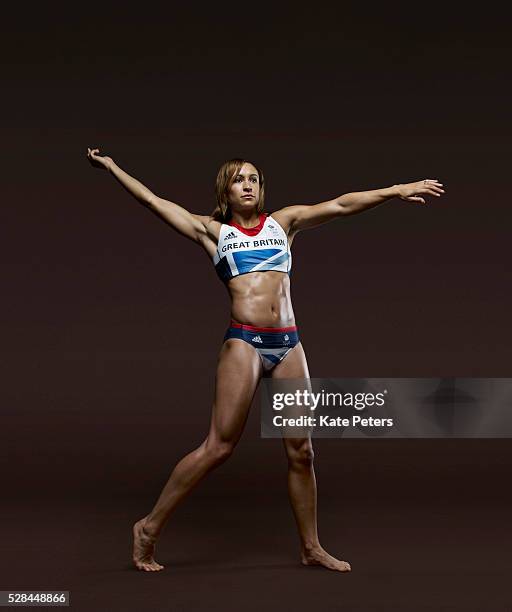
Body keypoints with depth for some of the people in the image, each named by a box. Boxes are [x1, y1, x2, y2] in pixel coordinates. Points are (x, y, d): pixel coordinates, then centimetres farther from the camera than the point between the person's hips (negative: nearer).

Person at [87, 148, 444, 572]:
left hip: (288, 344, 4)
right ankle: (150, 527, 4)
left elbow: (340, 205, 11)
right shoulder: (213, 231, 10)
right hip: (244, 342, -4)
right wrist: (112, 168, 8)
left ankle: (311, 548, 17)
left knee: (301, 450, 5)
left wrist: (397, 190, 8)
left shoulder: (283, 222, 16)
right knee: (219, 446, -7)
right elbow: (154, 201, 9)